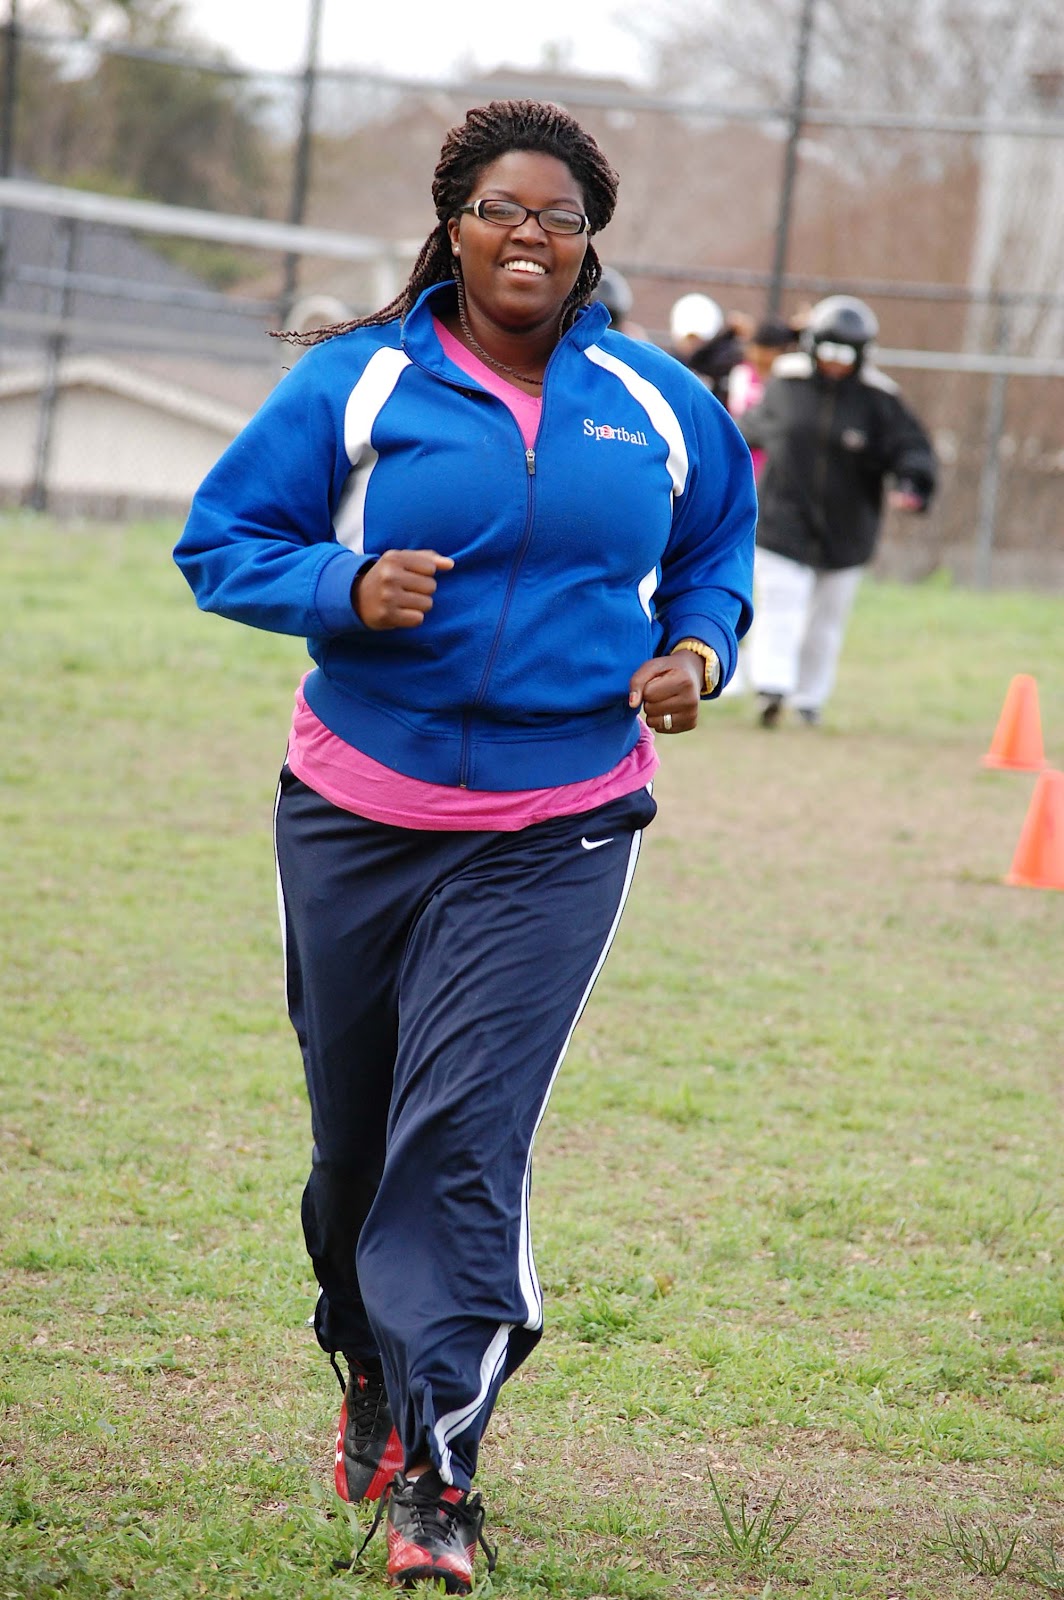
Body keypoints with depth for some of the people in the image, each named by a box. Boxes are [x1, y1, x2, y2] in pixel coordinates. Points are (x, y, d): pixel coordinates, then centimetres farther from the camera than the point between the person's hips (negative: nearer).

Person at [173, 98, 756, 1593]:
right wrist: (348, 587, -17)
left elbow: (718, 550, 22)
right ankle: (373, 1369, 38)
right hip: (358, 813, 1)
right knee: (354, 1126, 11)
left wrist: (698, 651, 1)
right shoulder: (358, 381, -2)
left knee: (463, 1133, -13)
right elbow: (220, 542, 1)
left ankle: (434, 1471, -11)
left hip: (556, 832, -1)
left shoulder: (661, 406, 5)